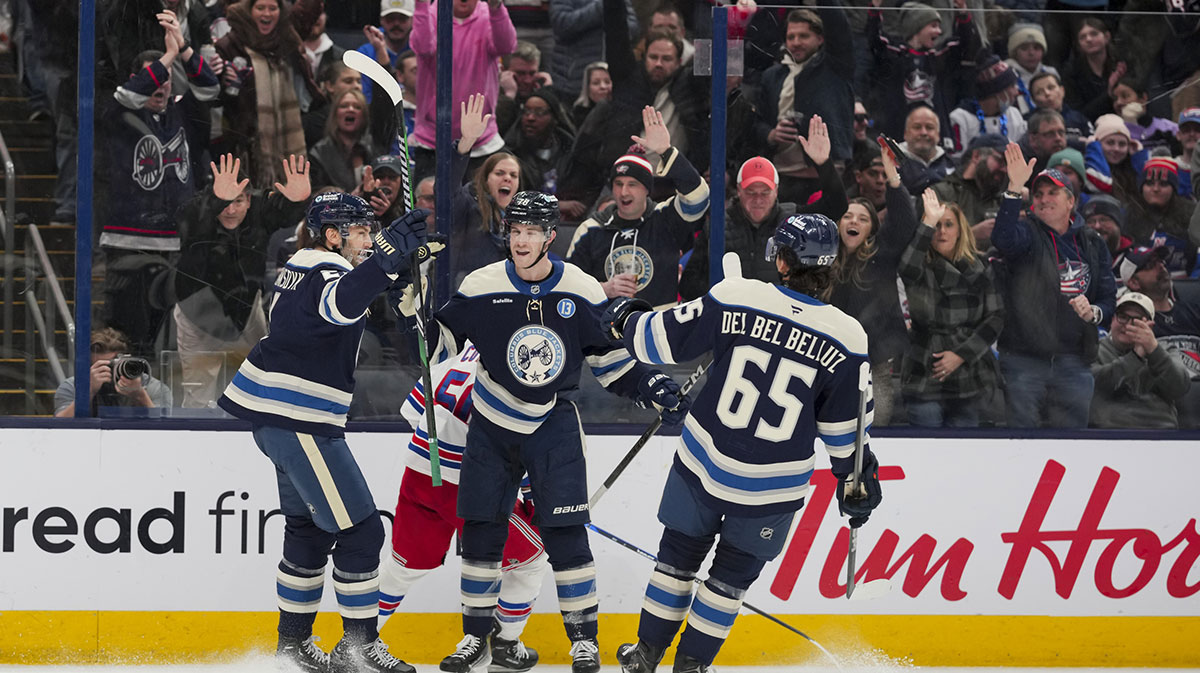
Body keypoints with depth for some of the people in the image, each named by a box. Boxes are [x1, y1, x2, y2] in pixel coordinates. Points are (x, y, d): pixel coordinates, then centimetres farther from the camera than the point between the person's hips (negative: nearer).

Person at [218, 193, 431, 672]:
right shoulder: (326, 275, -16)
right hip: (299, 422, -11)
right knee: (359, 529, -5)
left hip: (273, 416, 11)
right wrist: (388, 253, -51)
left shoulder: (300, 268, 14)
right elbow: (340, 304, -41)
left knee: (309, 527, 20)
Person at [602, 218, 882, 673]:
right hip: (771, 488, -1)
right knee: (733, 573, 19)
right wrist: (856, 482, 10)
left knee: (679, 554, 21)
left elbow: (663, 341, -6)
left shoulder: (734, 299, -16)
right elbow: (846, 430, -5)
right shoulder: (844, 341, -14)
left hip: (705, 461, 1)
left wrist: (625, 322, 15)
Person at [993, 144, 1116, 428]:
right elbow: (1003, 239, -23)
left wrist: (1094, 312, -5)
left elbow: (1109, 296, 19)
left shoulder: (1092, 244, 15)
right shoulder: (1028, 233, 2)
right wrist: (1014, 189, -33)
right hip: (1024, 359, -4)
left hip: (1074, 361, 4)